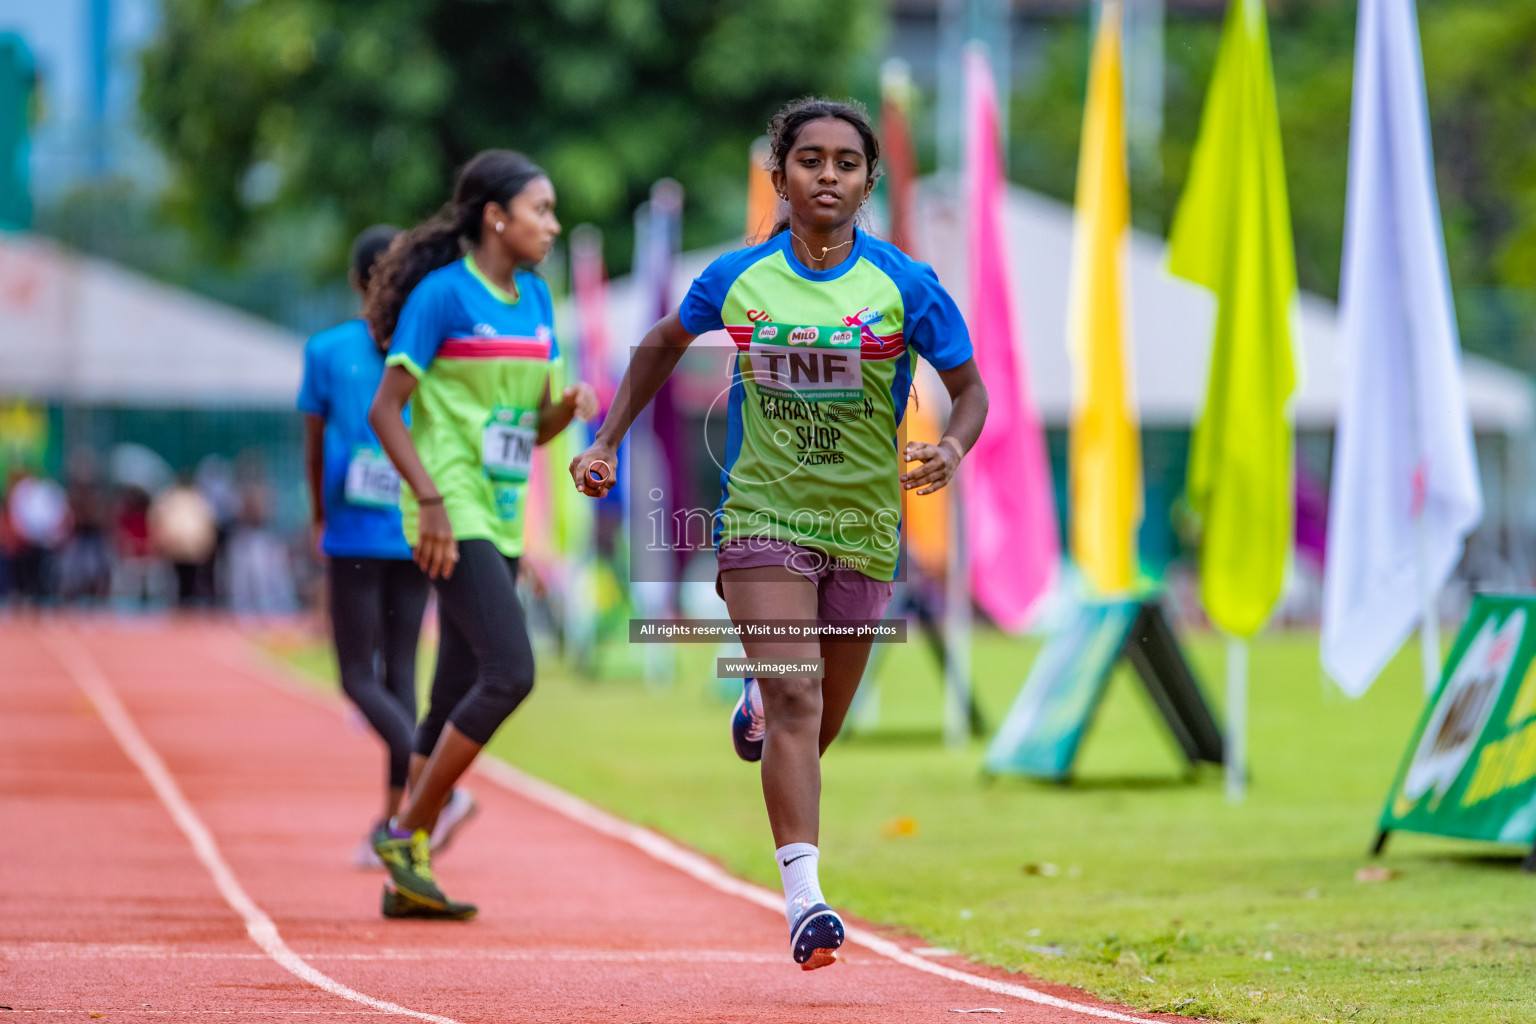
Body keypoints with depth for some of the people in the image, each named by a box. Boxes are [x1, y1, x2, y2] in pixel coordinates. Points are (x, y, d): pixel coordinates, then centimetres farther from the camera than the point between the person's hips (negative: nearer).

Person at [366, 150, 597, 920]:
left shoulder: (535, 302, 14)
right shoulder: (442, 294, -9)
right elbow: (386, 410, -11)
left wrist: (569, 406, -3)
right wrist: (432, 500, -20)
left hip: (500, 522, 8)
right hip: (452, 520, -8)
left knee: (458, 697, 7)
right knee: (510, 673, -18)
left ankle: (407, 878, 12)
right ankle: (406, 833, -7)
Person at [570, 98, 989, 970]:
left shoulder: (907, 286, -7)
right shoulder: (737, 278, -4)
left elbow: (970, 387, 0)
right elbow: (663, 346, 15)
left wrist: (953, 448, -22)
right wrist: (608, 442, 11)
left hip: (863, 527, 2)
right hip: (763, 516, -2)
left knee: (816, 729, 13)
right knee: (796, 701, -19)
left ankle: (760, 705, 51)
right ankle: (805, 898, -24)